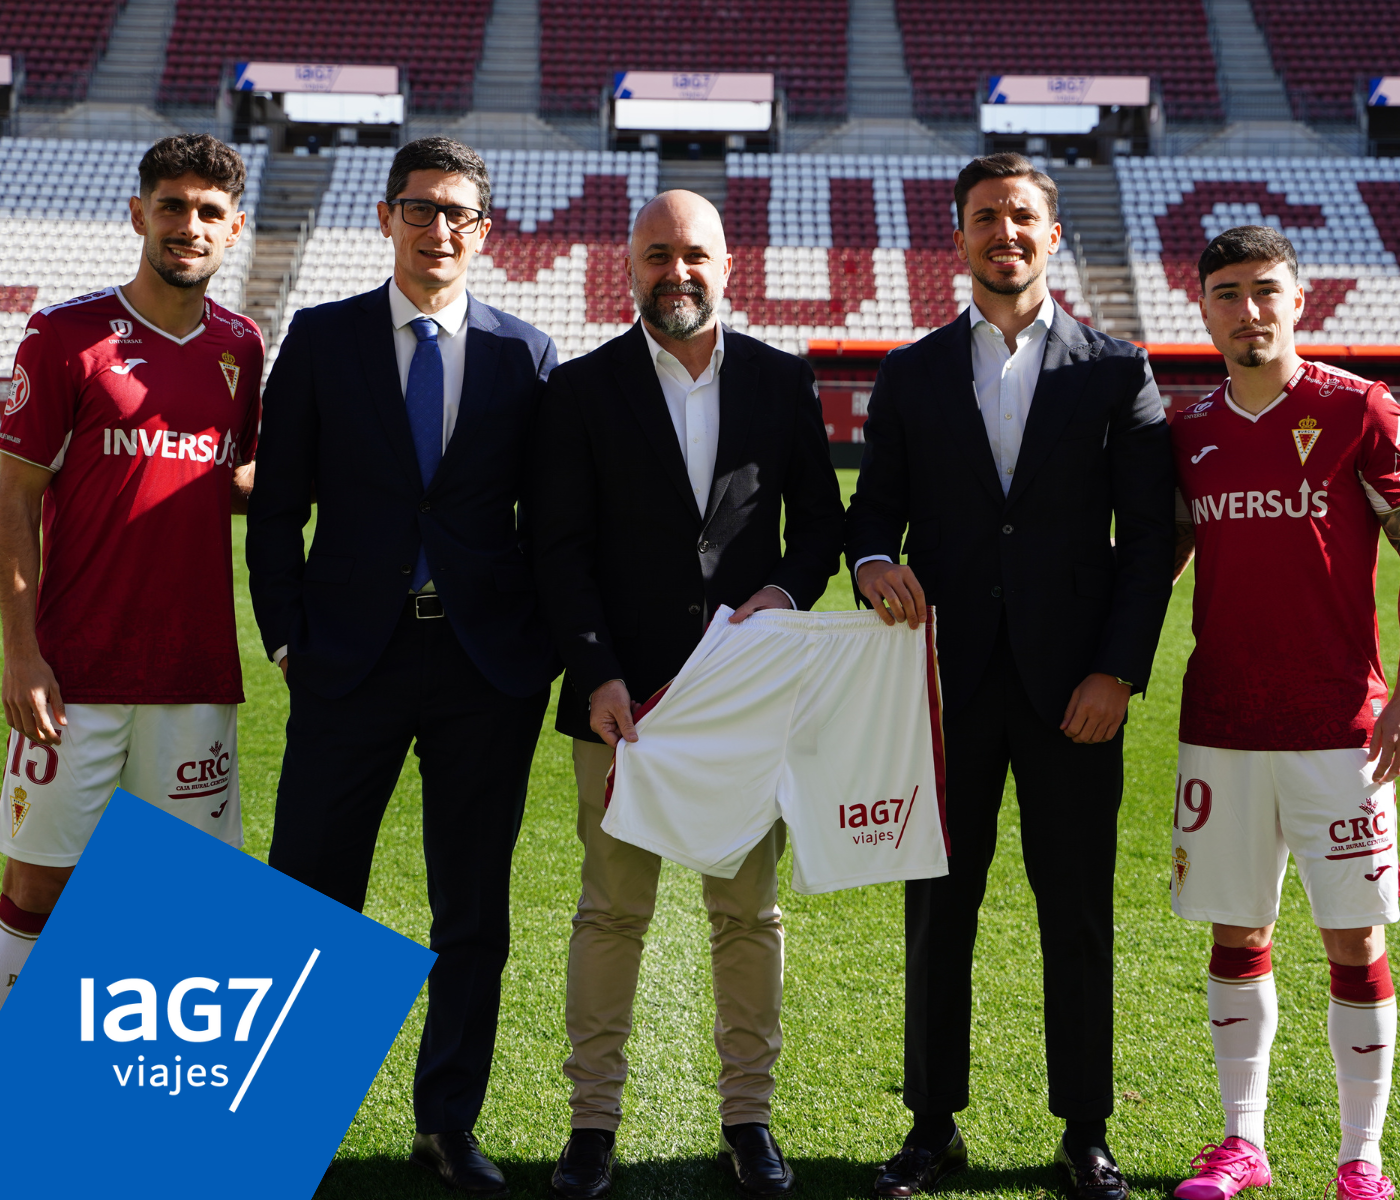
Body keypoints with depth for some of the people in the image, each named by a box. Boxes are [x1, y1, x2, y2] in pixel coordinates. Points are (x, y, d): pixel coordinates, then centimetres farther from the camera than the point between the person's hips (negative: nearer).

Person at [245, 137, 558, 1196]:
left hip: (489, 662, 1)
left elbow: (546, 516, 8)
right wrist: (287, 634, -2)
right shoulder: (320, 340, 4)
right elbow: (277, 506, 4)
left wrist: (545, 649, 1)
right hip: (351, 658, -1)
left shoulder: (526, 353, 6)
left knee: (475, 909, 9)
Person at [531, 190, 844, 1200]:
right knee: (612, 910, 4)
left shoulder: (783, 382, 7)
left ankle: (749, 1115, 20)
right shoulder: (584, 388, 2)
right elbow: (562, 548, -2)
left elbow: (821, 519, 11)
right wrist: (597, 675, -12)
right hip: (625, 693, -1)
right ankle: (594, 1118, 15)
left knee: (749, 912, 8)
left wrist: (788, 589, -9)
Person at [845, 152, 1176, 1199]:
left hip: (1073, 685, -1)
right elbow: (874, 510, 10)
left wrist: (1118, 670, -7)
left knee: (1078, 916, 5)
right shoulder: (912, 376, 10)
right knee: (937, 908, 7)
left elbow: (1150, 535, 2)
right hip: (950, 680, 1)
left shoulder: (1116, 371, 5)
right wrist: (873, 562, -14)